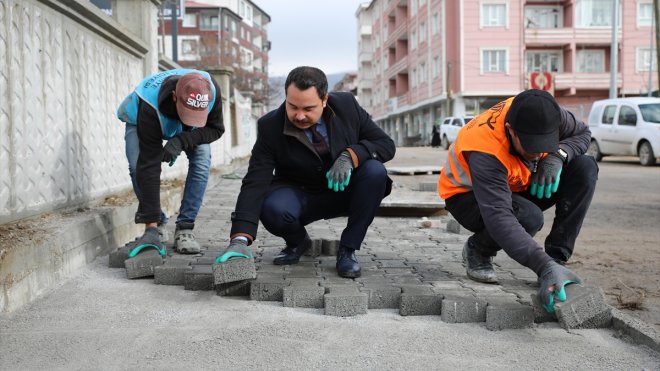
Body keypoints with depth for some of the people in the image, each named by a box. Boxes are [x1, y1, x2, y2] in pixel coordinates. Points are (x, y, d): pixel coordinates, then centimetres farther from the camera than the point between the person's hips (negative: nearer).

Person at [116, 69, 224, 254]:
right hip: (139, 120, -2)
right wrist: (151, 221, -41)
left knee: (202, 160, -23)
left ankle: (184, 228, -14)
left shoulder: (211, 90, -38)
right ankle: (155, 225, -6)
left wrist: (182, 140, -43)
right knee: (138, 165, -26)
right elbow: (149, 166, -42)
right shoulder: (150, 107, -45)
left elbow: (215, 129, -22)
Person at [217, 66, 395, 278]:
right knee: (271, 208, -34)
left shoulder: (347, 105, -14)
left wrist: (350, 156, -31)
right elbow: (255, 183, -26)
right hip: (300, 196, -1)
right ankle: (297, 242, 4)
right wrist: (240, 239, -38)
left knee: (375, 171, -29)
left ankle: (347, 249, -12)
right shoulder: (270, 127, -19)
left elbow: (386, 144, -10)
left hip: (344, 191, 1)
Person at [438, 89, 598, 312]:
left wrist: (558, 154, -26)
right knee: (529, 217, -38)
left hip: (517, 188, 6)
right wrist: (544, 266, -58)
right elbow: (499, 219, -49)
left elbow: (582, 133, -2)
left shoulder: (543, 115, -22)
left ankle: (557, 260, -14)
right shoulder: (485, 150, -39)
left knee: (585, 167, -16)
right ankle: (477, 250, -5)